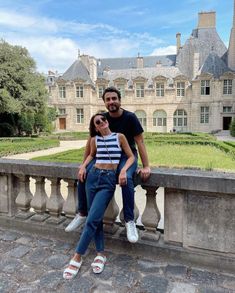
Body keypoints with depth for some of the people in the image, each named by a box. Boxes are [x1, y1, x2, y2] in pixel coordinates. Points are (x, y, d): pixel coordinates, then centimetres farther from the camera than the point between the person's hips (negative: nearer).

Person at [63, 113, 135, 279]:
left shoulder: (119, 137, 1)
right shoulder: (94, 140, 9)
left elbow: (131, 157, 4)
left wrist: (123, 170, -13)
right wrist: (83, 166, 9)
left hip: (109, 180, -3)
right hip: (93, 176, 4)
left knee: (92, 219, -8)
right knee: (96, 218, 7)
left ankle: (77, 257, 7)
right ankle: (101, 254, 22)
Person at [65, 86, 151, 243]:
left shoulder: (130, 117, -11)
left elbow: (140, 142, -12)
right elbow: (91, 142, 6)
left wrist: (146, 167, -18)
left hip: (127, 155, -3)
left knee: (126, 179, -35)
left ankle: (130, 221, -18)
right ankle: (82, 214, 6)